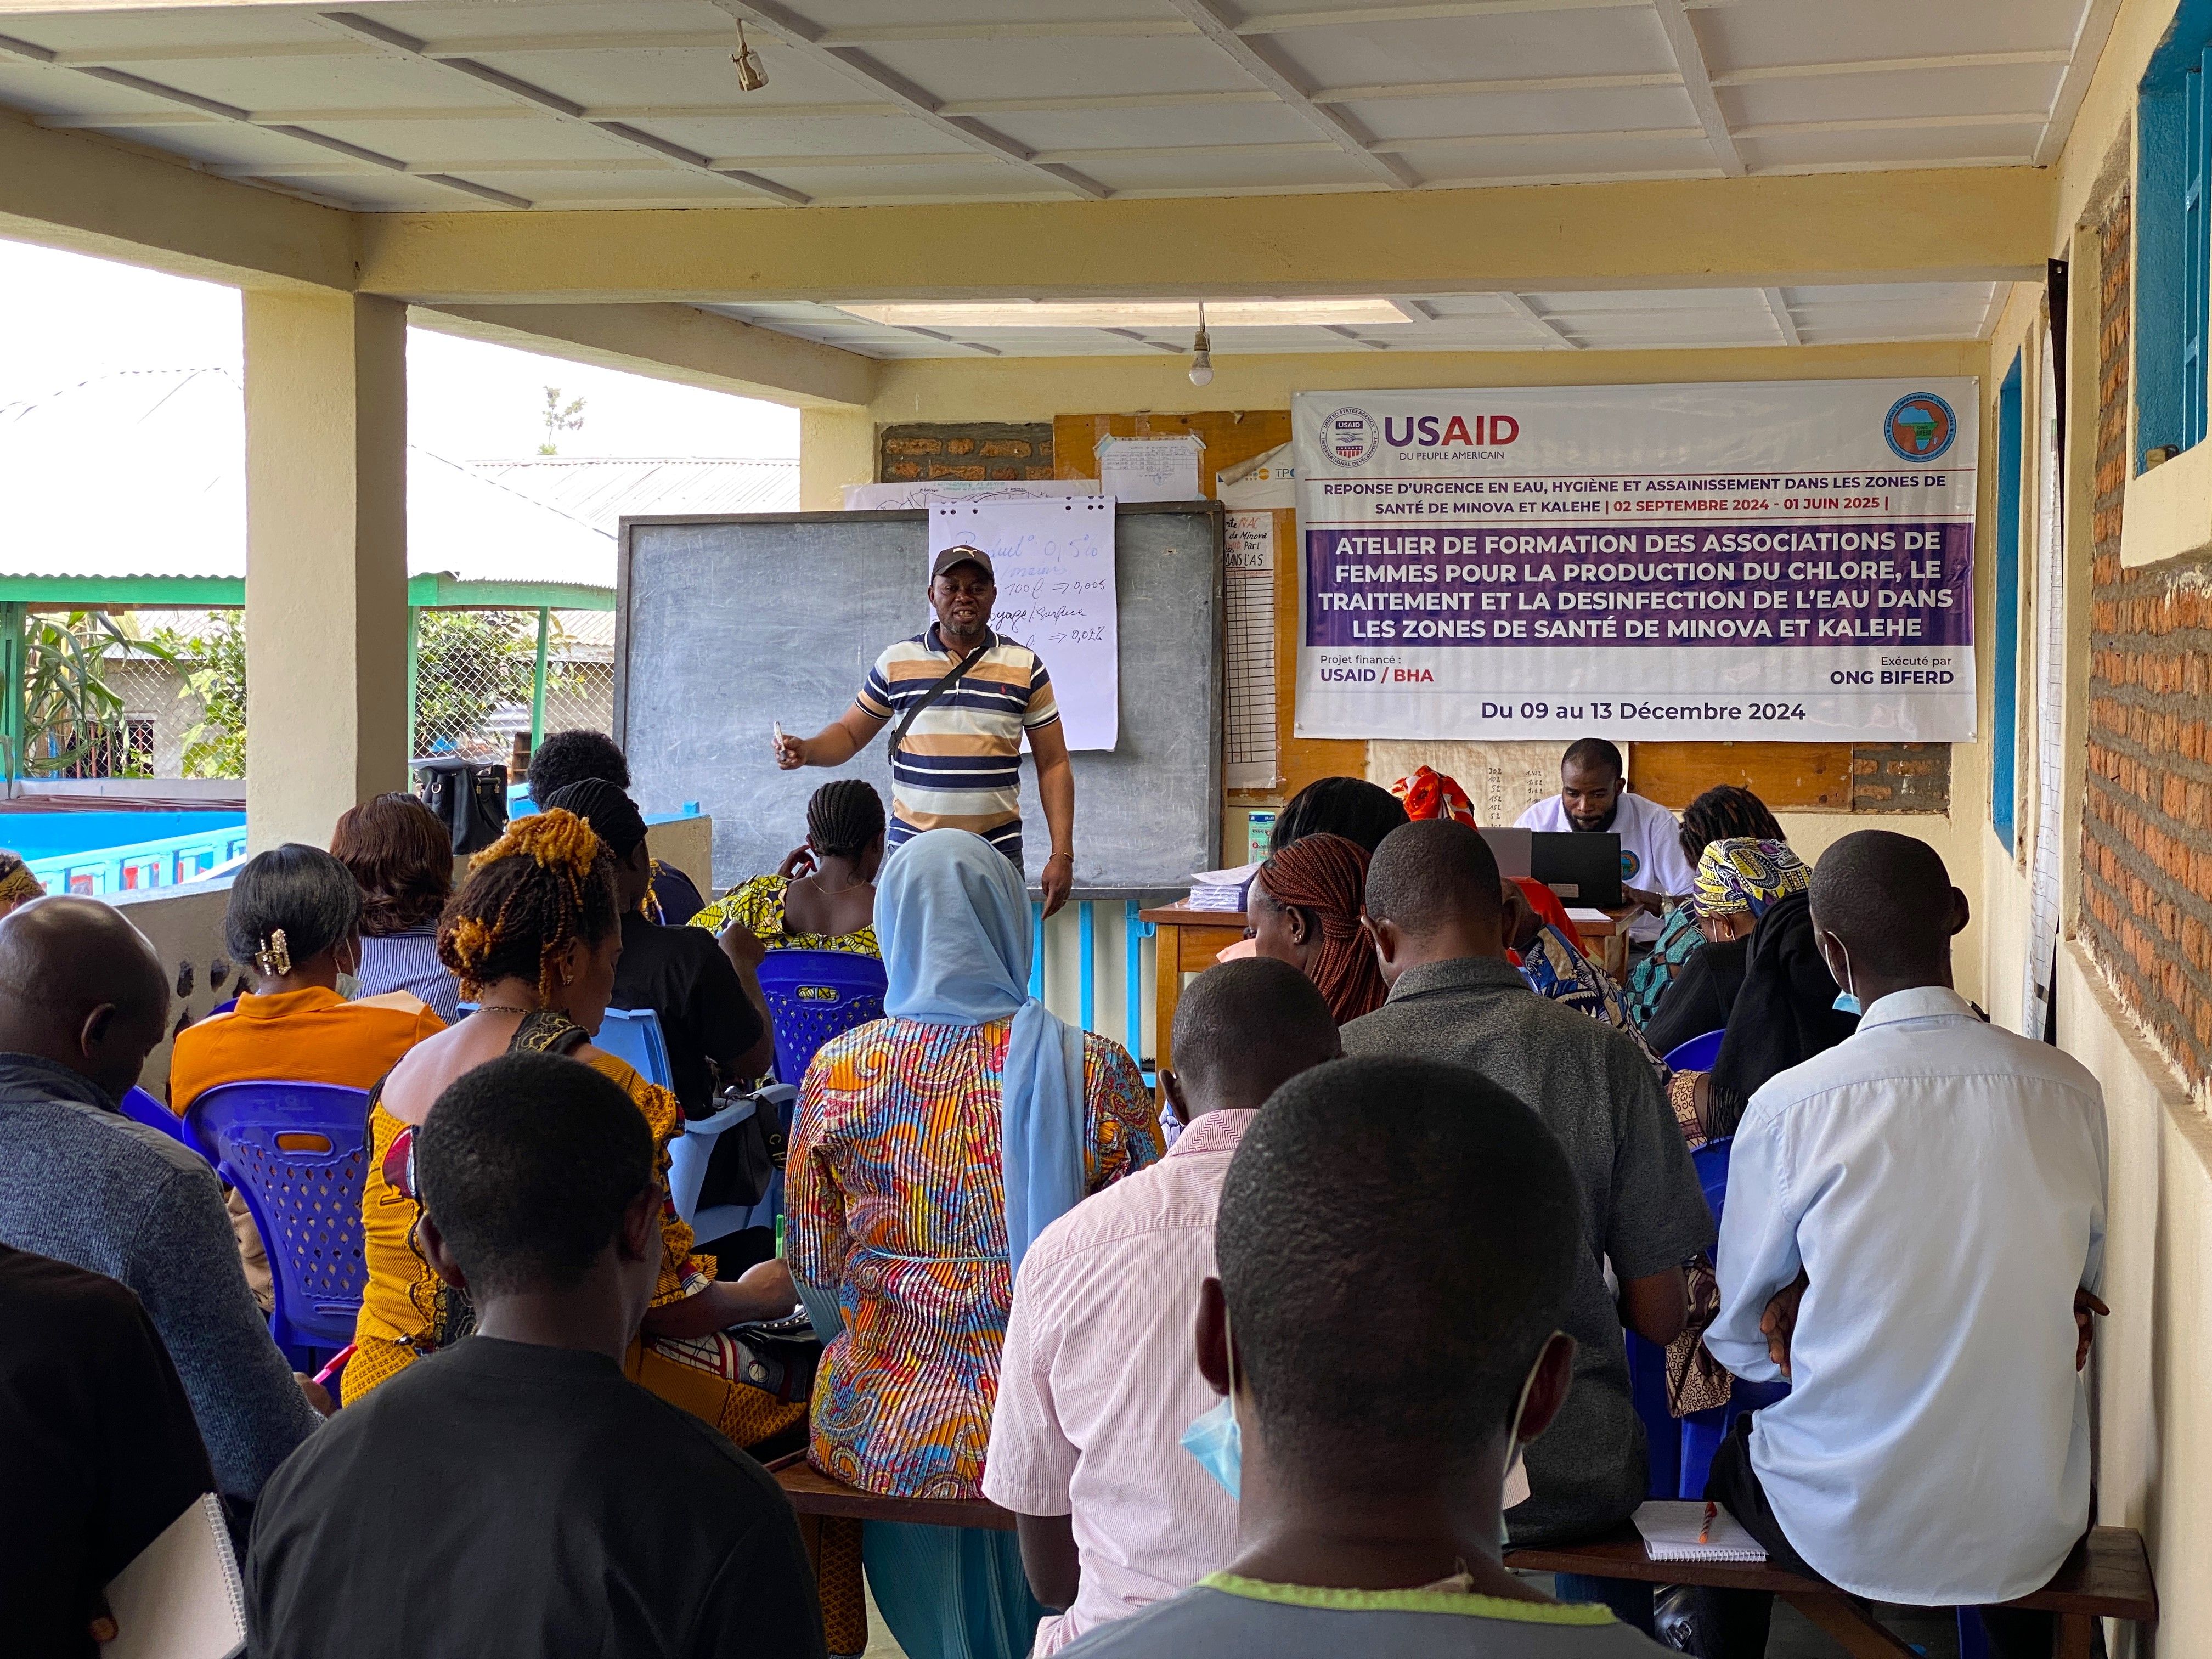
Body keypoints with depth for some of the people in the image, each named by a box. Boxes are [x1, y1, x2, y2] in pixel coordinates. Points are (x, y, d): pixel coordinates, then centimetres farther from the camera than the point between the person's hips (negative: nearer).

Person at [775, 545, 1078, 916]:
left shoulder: (1025, 667, 5)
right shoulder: (896, 662, 6)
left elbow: (1053, 765, 5)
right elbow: (849, 734, 14)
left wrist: (1062, 855, -3)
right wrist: (805, 751, -9)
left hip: (998, 853, 0)